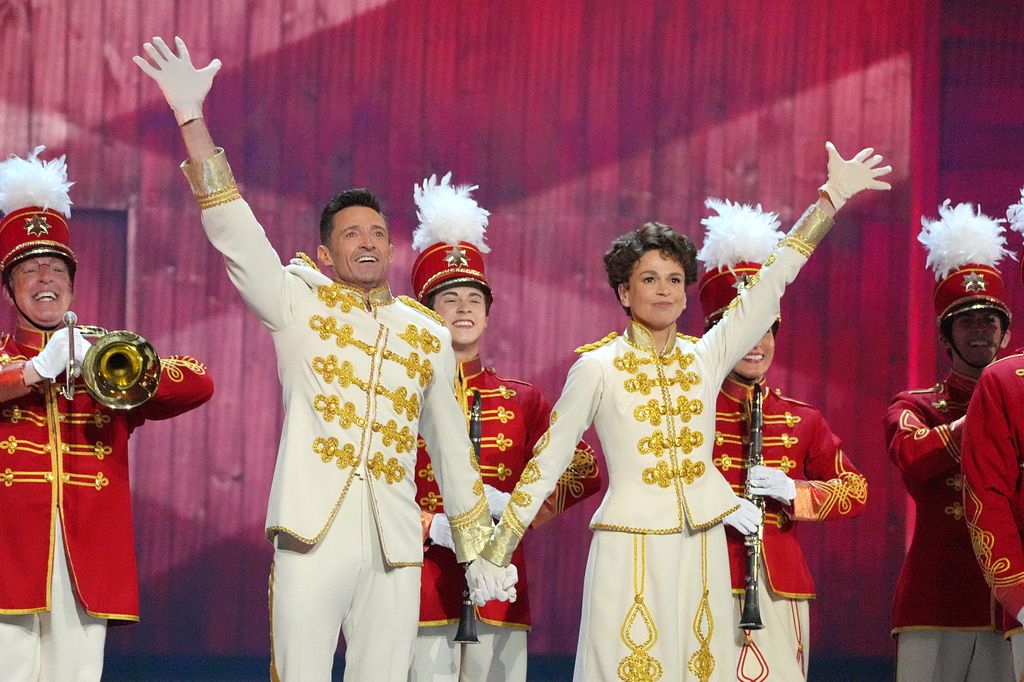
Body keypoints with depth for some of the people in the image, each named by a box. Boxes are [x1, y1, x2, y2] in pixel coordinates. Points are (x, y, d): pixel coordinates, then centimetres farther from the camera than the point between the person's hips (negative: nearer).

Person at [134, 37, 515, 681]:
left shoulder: (429, 333, 16)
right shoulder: (298, 303, 7)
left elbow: (451, 446, 21)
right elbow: (235, 234, -5)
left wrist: (480, 551, 19)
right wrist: (192, 120, -15)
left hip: (396, 544, 3)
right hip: (314, 532, -3)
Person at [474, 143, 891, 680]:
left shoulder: (705, 359, 7)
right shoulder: (598, 367, -2)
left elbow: (768, 285, 6)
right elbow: (548, 460, 1)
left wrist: (831, 197, 4)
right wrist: (496, 553, 0)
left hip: (701, 551, 4)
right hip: (630, 551, -4)